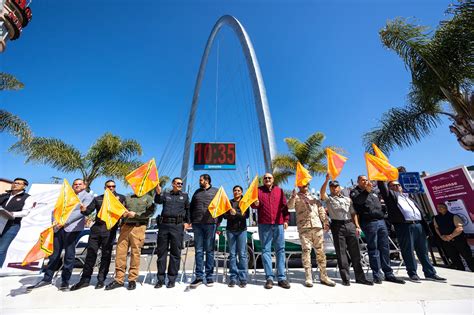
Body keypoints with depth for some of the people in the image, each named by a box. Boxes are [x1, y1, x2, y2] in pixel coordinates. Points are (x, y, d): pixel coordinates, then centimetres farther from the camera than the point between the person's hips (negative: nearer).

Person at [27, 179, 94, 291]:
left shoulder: (87, 196, 3)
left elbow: (82, 212, -9)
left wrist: (65, 221, -14)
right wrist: (55, 221, 1)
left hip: (72, 228, -6)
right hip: (59, 227, 6)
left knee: (69, 255, -1)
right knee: (54, 254, 10)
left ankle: (65, 281, 9)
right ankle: (47, 278, 22)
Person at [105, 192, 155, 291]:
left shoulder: (148, 198, 7)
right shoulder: (128, 197, 21)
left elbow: (150, 212, -4)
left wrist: (135, 214, -11)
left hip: (138, 227, -4)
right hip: (125, 226, 4)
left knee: (135, 253, -2)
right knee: (120, 252, 2)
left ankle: (132, 279, 9)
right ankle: (119, 279, 14)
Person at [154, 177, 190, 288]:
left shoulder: (185, 195, 13)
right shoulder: (166, 194, 14)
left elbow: (188, 209, 13)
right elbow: (158, 201, -4)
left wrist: (187, 222, 3)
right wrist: (158, 193, -23)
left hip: (178, 226, -1)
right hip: (164, 225, 1)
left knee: (175, 253, 3)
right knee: (161, 252, 6)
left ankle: (172, 279, 14)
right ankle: (160, 279, 18)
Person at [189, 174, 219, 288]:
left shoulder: (216, 191, 6)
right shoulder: (197, 192, 16)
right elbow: (191, 208, 19)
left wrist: (218, 221, -1)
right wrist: (190, 220, 8)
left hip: (210, 223, -3)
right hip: (197, 224, 3)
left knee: (209, 250, 5)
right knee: (198, 250, 6)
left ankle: (209, 276, 16)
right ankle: (199, 276, 15)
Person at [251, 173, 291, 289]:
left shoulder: (279, 190, 11)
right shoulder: (258, 190, 6)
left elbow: (284, 206, 11)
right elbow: (253, 205, 2)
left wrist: (286, 220, 4)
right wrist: (255, 204, -21)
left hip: (279, 224, 2)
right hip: (264, 225, -1)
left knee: (280, 250, 6)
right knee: (266, 250, 4)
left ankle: (281, 278, 17)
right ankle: (269, 278, 13)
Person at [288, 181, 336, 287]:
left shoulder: (314, 197, 22)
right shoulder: (296, 197, 9)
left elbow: (321, 210, 18)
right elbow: (290, 206, -9)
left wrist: (326, 222, 7)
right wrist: (293, 196, -26)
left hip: (317, 226, 4)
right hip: (304, 227, -4)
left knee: (320, 251, 5)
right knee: (306, 250, -5)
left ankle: (323, 276, 16)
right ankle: (308, 277, 3)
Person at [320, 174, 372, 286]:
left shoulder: (347, 199, 21)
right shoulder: (328, 198, 7)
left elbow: (353, 213, 19)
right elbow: (321, 192, -15)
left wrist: (357, 226, 7)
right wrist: (327, 180, -23)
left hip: (350, 225, 4)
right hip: (337, 226, -3)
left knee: (355, 252, 7)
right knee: (341, 253, 1)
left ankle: (360, 277, 18)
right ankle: (345, 278, 10)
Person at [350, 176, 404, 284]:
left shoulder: (373, 192, 25)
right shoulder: (355, 192, 2)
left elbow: (379, 205, 31)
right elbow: (358, 200, -19)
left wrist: (383, 215, 20)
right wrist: (366, 191, -28)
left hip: (381, 221, 6)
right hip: (369, 222, -6)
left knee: (385, 248, 7)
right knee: (373, 249, -3)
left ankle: (389, 274, 16)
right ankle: (377, 275, 4)